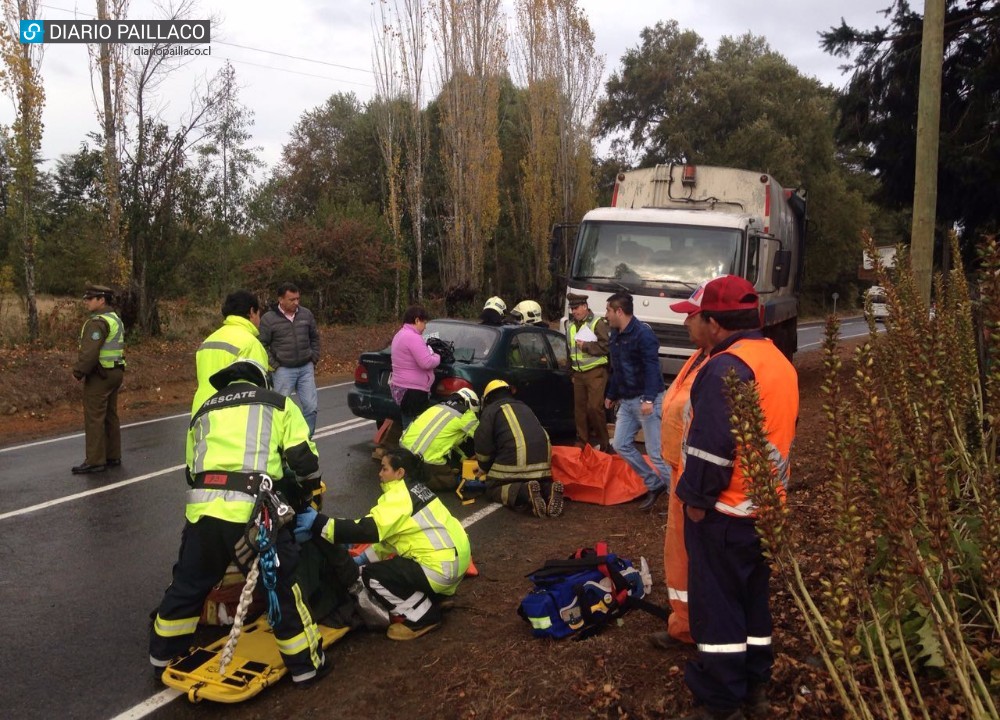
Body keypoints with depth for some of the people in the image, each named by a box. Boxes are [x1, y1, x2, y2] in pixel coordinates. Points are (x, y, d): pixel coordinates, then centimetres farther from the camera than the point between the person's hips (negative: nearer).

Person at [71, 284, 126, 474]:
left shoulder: (98, 322, -17)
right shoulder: (115, 319, 14)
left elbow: (90, 351, -24)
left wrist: (78, 371, -13)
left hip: (99, 375, -10)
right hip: (115, 372, 10)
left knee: (94, 418, -5)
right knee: (110, 416, 14)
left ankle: (95, 461, -2)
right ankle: (113, 457, 20)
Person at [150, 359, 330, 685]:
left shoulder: (204, 411, 30)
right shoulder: (278, 403, 16)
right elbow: (304, 458, 10)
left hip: (201, 507, 4)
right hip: (252, 509, -4)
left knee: (188, 584, 25)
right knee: (283, 586, 8)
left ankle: (162, 654, 42)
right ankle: (306, 664, 16)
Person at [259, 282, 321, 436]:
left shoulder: (306, 314, 6)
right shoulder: (268, 319, -5)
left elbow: (315, 338, 17)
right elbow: (262, 345, -3)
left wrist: (314, 360, 10)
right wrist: (274, 366, -7)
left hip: (306, 369, 3)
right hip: (283, 370, -3)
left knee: (311, 406, 2)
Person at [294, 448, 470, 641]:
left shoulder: (399, 496, -15)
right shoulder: (414, 490, 15)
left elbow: (368, 529, -24)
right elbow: (389, 532, 21)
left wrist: (318, 523, -23)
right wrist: (365, 557, 16)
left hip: (443, 566, -10)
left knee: (371, 576, -8)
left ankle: (421, 618, 2)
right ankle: (435, 597, 24)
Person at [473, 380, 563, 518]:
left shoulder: (490, 410, 12)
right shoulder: (524, 407, 32)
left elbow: (483, 445, 6)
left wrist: (485, 468, 25)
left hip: (515, 460, -6)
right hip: (542, 458, 6)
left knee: (493, 489, 9)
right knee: (540, 483, 30)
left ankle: (525, 492, -18)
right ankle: (549, 490, -5)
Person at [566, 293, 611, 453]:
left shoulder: (598, 323, -7)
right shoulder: (571, 326, 15)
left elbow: (607, 346, -15)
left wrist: (586, 346, -18)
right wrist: (571, 370, 23)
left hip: (595, 372, -7)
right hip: (578, 373, 7)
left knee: (594, 407, -13)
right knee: (579, 408, 8)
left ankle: (604, 444, -3)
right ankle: (582, 441, 19)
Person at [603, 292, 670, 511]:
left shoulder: (643, 333, -16)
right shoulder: (616, 334, 12)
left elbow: (652, 368, -24)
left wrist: (648, 399, -32)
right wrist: (611, 395, 28)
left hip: (645, 400, -9)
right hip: (626, 401, 9)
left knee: (656, 452, -7)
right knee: (621, 445, 9)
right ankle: (655, 485, 20)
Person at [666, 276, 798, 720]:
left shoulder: (726, 368, -21)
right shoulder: (779, 362, 9)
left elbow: (712, 446, -24)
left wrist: (696, 498, -15)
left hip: (725, 511, -9)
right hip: (767, 506, 9)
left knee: (717, 606, 3)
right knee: (754, 599, 19)